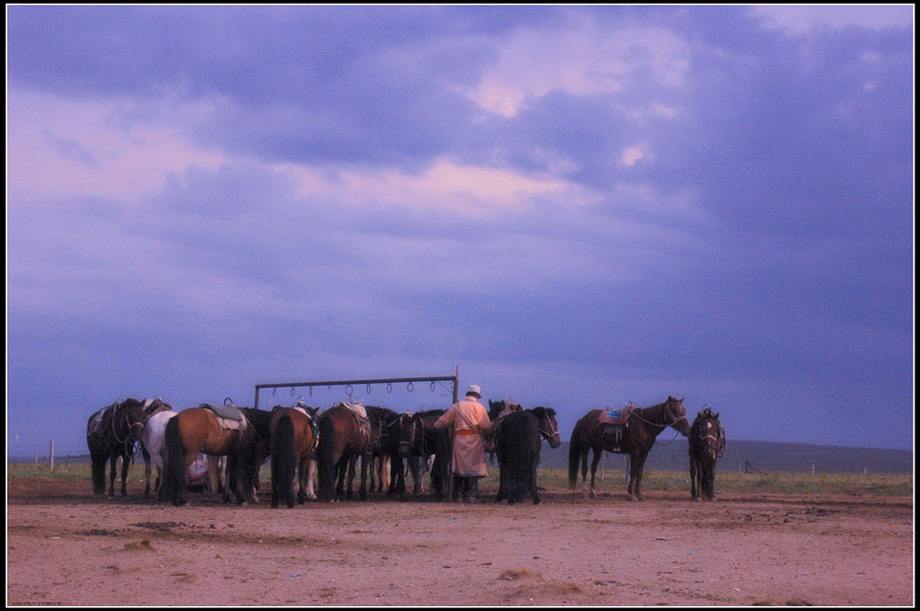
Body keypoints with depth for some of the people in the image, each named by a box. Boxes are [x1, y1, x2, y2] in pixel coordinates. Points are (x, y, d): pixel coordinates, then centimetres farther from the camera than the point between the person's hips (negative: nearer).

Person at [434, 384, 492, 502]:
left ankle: (456, 494, 13)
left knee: (459, 466, 11)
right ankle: (470, 495, -3)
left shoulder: (456, 406, 7)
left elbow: (443, 421, 10)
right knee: (473, 466, 0)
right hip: (475, 440, -3)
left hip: (459, 439, 3)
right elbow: (486, 426, -7)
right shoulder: (479, 407, 0)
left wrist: (435, 426, 27)